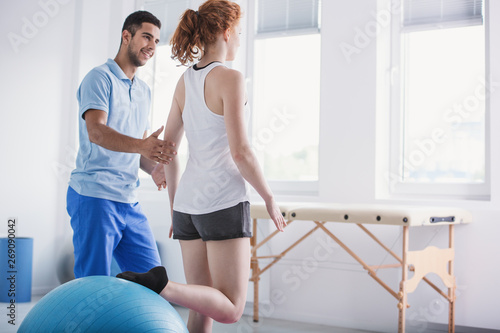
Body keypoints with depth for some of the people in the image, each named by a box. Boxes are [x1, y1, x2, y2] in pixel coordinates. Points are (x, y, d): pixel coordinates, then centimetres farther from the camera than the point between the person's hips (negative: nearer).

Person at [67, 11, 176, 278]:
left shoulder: (144, 91, 20)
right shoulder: (100, 78, -5)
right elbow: (96, 132, -21)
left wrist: (154, 168, 0)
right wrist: (141, 145, -39)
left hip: (129, 201, 8)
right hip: (95, 196, -8)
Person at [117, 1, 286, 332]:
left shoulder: (185, 81, 10)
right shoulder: (230, 78, -12)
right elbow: (240, 152, -17)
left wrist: (175, 206, 21)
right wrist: (270, 200, -3)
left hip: (189, 202, 8)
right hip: (224, 203, -8)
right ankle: (160, 287, -21)